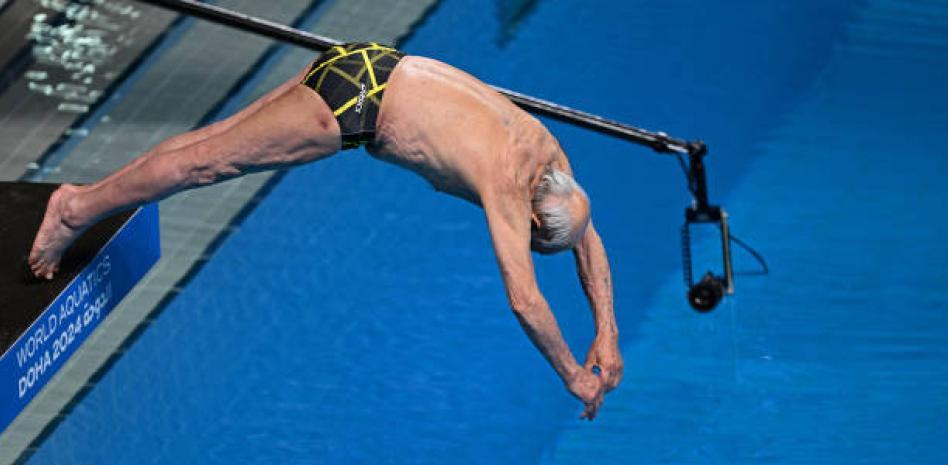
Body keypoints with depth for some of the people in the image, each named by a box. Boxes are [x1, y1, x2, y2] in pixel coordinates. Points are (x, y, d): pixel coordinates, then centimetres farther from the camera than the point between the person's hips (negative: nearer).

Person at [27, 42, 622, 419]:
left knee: (216, 140, 15)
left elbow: (591, 242, 13)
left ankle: (82, 201, 24)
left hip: (372, 66, 8)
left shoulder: (552, 155, -2)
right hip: (352, 101, -8)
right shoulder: (506, 188, -25)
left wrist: (608, 334, 7)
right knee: (209, 159, 2)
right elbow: (525, 300, -26)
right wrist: (575, 377, -18)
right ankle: (79, 208, 14)